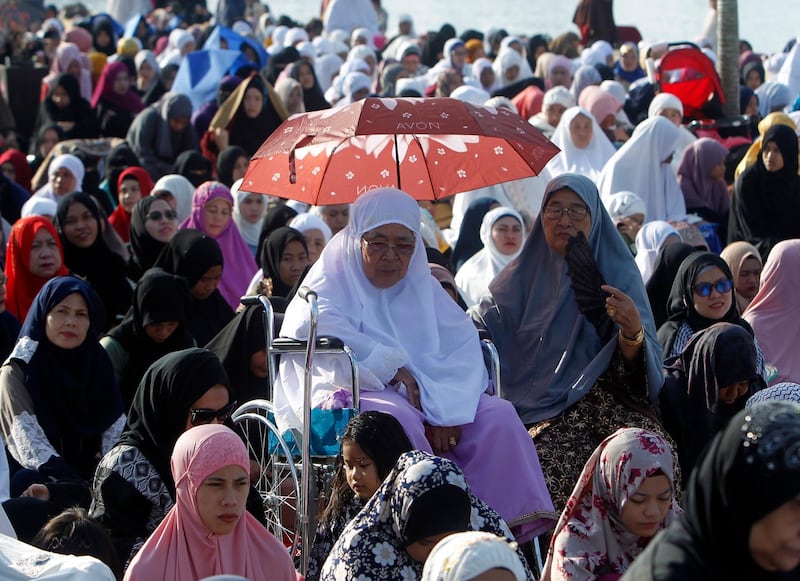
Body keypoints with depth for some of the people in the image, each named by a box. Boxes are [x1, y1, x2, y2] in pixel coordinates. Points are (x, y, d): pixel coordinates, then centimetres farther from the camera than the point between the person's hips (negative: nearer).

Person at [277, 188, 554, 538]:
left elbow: (463, 345, 5)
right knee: (397, 418, -36)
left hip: (428, 397, 5)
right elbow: (307, 324, -18)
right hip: (351, 392, -5)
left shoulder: (422, 286, 20)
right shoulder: (333, 282, 7)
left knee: (498, 416, -18)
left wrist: (447, 410, -16)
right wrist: (393, 366, -16)